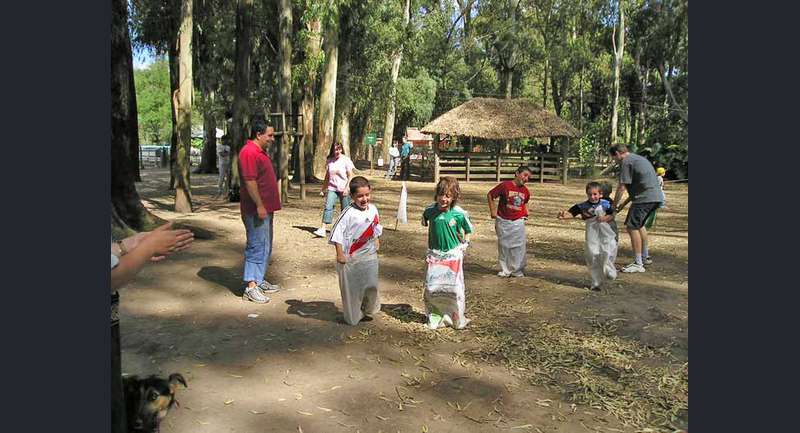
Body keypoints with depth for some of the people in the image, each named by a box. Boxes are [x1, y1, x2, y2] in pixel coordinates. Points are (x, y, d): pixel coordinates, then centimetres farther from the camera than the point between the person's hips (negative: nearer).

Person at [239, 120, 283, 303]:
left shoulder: (260, 151, 17)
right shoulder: (249, 152, -17)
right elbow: (249, 181, -23)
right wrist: (259, 205, -24)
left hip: (266, 208, 11)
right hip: (257, 210, -11)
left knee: (265, 247, 16)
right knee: (257, 246, -9)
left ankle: (260, 281, 26)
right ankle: (251, 287, -5)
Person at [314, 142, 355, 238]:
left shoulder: (346, 160, -4)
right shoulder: (329, 161, 7)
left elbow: (350, 176, -5)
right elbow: (327, 177, 16)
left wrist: (346, 188, -15)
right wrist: (323, 189, 16)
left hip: (343, 190, -2)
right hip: (332, 188, 3)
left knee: (345, 210, 4)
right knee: (328, 207, -12)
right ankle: (323, 229, -17)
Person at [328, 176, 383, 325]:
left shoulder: (373, 209, 1)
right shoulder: (348, 213, -19)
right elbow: (337, 233, -17)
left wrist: (377, 240, 14)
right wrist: (340, 254, -18)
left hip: (370, 256, 5)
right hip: (351, 258, -5)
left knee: (371, 286, 9)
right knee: (352, 288, 6)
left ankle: (367, 311, 33)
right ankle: (353, 317, 22)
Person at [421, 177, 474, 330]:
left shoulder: (459, 213, -13)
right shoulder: (430, 210, -8)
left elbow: (468, 230, 5)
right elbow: (424, 221, 16)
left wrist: (464, 244, 0)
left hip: (453, 254, -2)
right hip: (435, 254, 2)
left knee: (454, 288, 1)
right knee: (431, 287, 2)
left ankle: (457, 319, 19)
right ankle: (435, 316, 21)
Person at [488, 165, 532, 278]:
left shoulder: (526, 191, 3)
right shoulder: (505, 185, -11)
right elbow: (490, 195, -2)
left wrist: (525, 213, 12)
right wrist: (493, 211, -4)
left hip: (518, 223, 3)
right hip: (503, 221, -3)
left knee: (519, 247, 2)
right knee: (503, 246, 8)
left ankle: (517, 271, 14)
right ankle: (505, 270, 19)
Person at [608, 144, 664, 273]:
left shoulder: (626, 162, -7)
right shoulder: (639, 158, 23)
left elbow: (622, 187, -11)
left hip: (645, 198, -10)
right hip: (656, 197, 10)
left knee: (632, 227, -7)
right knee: (639, 224, 26)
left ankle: (638, 264, -4)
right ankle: (645, 257, 37)